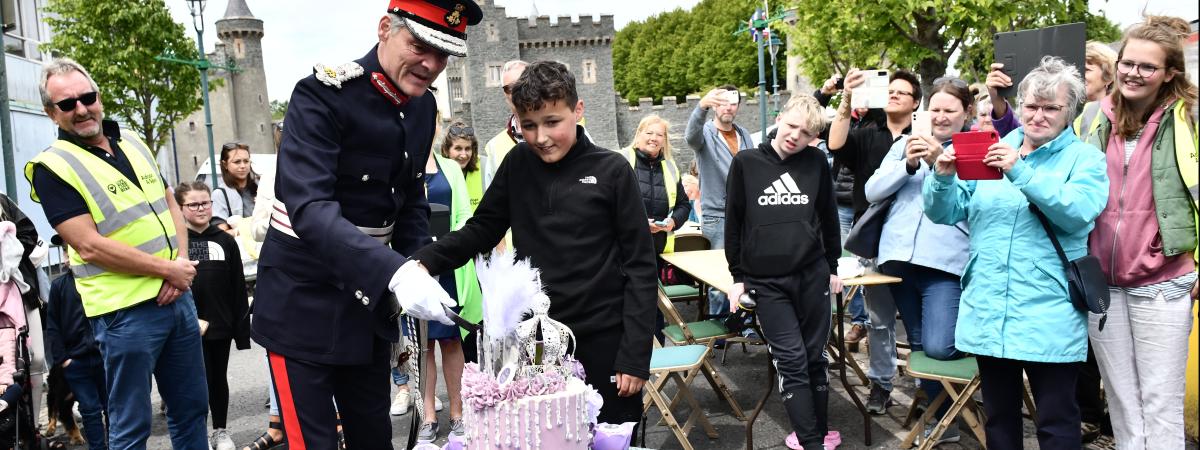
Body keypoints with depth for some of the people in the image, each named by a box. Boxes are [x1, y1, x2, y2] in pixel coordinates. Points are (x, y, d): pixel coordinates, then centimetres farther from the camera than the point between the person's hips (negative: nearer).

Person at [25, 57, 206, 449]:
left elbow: (170, 205, 15)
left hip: (177, 295, 6)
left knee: (192, 407, 15)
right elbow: (90, 246, -16)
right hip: (126, 310, -6)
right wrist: (168, 268, -14)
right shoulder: (53, 167, -9)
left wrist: (181, 260, -3)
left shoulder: (133, 143, 12)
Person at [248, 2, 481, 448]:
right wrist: (394, 274, -45)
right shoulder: (322, 94, -21)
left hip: (371, 301, 7)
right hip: (304, 302, -6)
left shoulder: (423, 106, 1)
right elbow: (308, 208, -32)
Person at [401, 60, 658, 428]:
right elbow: (481, 230, 9)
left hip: (603, 342, -2)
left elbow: (639, 264, -5)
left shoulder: (611, 171, -5)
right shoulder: (518, 164, 3)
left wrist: (635, 355, -8)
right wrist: (421, 263, -10)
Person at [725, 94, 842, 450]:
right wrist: (738, 276, 4)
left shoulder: (816, 162, 2)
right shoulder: (745, 163, -2)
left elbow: (828, 217, 12)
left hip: (812, 274, 2)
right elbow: (733, 222, 3)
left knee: (815, 358, 10)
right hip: (766, 281, -2)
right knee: (792, 361, -4)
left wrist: (832, 267, 15)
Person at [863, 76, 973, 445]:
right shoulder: (905, 144, 14)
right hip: (899, 256, 4)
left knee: (939, 347, -16)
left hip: (945, 260, -4)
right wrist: (908, 164, -9)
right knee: (919, 345, 11)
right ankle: (944, 418, 28)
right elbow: (872, 191, 6)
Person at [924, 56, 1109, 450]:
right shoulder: (993, 151, 10)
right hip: (987, 310, 4)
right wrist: (943, 178, -12)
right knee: (998, 417, 16)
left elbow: (1077, 212, -19)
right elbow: (944, 214, 7)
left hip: (1048, 317, -3)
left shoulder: (1084, 159, 1)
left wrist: (1021, 173, -27)